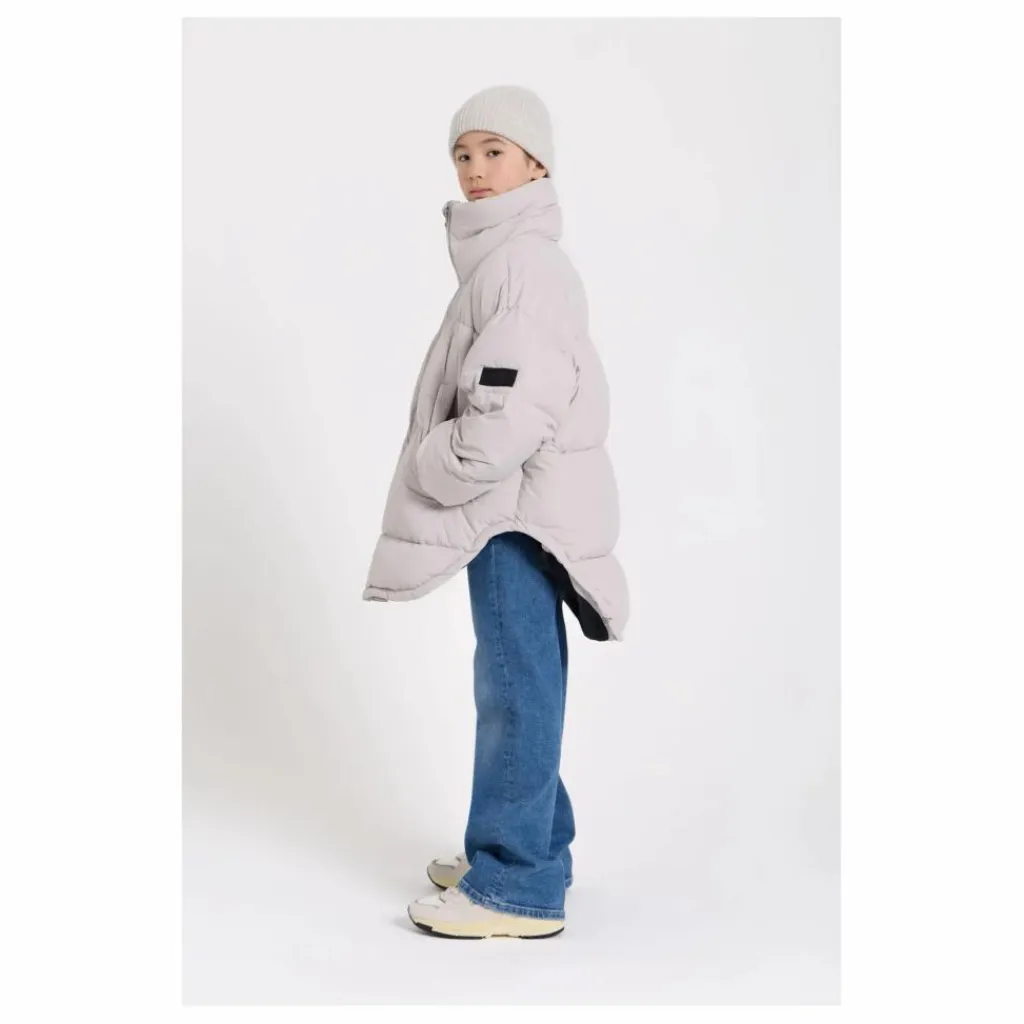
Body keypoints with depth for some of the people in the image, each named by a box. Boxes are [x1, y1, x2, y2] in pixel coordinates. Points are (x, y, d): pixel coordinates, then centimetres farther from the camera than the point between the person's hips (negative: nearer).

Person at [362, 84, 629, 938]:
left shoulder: (524, 263, -17)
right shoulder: (503, 260, 17)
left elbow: (509, 419, -25)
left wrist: (426, 470, -11)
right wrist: (439, 465, 13)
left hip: (520, 509, -10)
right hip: (507, 506, 11)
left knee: (516, 686, -4)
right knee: (517, 684, 17)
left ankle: (518, 887, 6)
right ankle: (529, 846, 31)